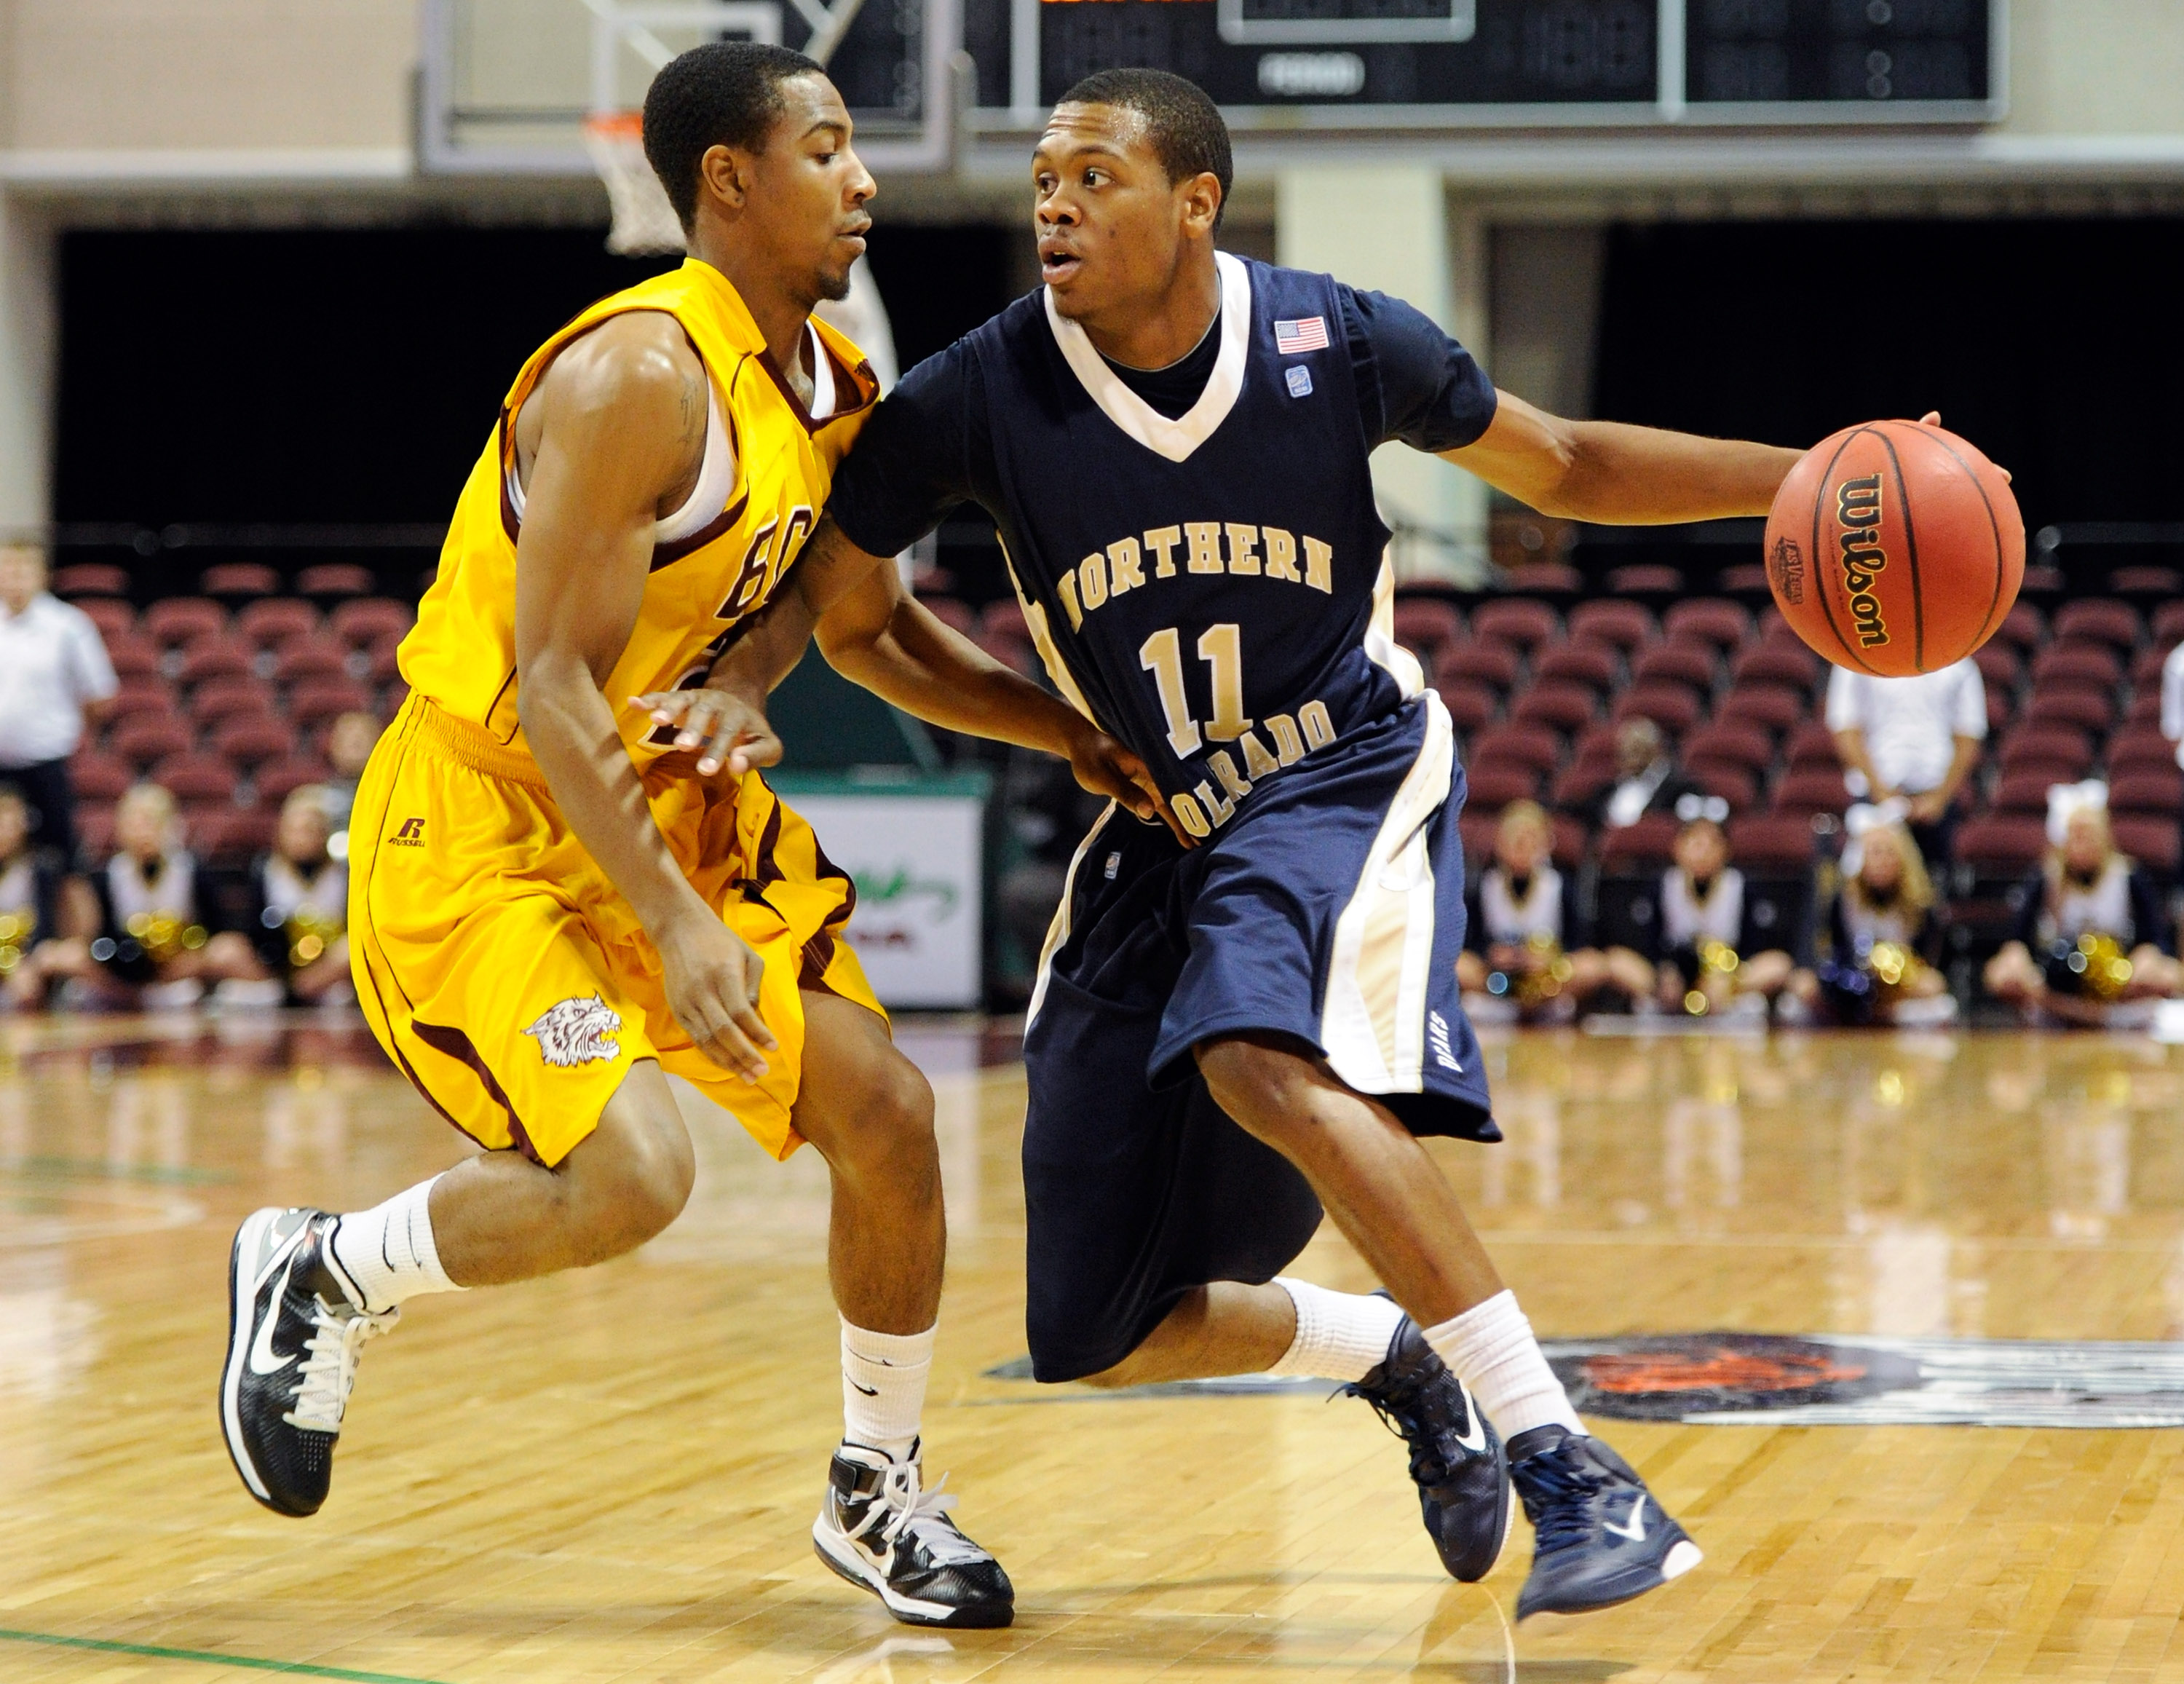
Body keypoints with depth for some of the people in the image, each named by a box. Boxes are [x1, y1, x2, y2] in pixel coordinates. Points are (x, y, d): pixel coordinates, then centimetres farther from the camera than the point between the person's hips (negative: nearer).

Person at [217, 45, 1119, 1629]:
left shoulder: (837, 386, 4)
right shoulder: (640, 375, -23)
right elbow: (551, 686, -25)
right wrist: (677, 927, -31)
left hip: (665, 805, 9)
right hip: (480, 825, -9)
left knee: (886, 1111, 1)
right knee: (629, 1173, -24)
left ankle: (879, 1493, 19)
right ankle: (318, 1277, 3)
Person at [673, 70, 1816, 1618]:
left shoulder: (1338, 343, -14)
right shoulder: (977, 399, -13)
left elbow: (1562, 467, 2)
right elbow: (838, 603, 1)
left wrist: (1800, 476, -9)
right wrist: (741, 689, -21)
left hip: (1351, 775, -3)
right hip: (1165, 833, 4)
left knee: (1261, 1056, -38)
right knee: (1100, 1339, 2)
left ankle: (1572, 1470, -32)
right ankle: (1396, 1357, 33)